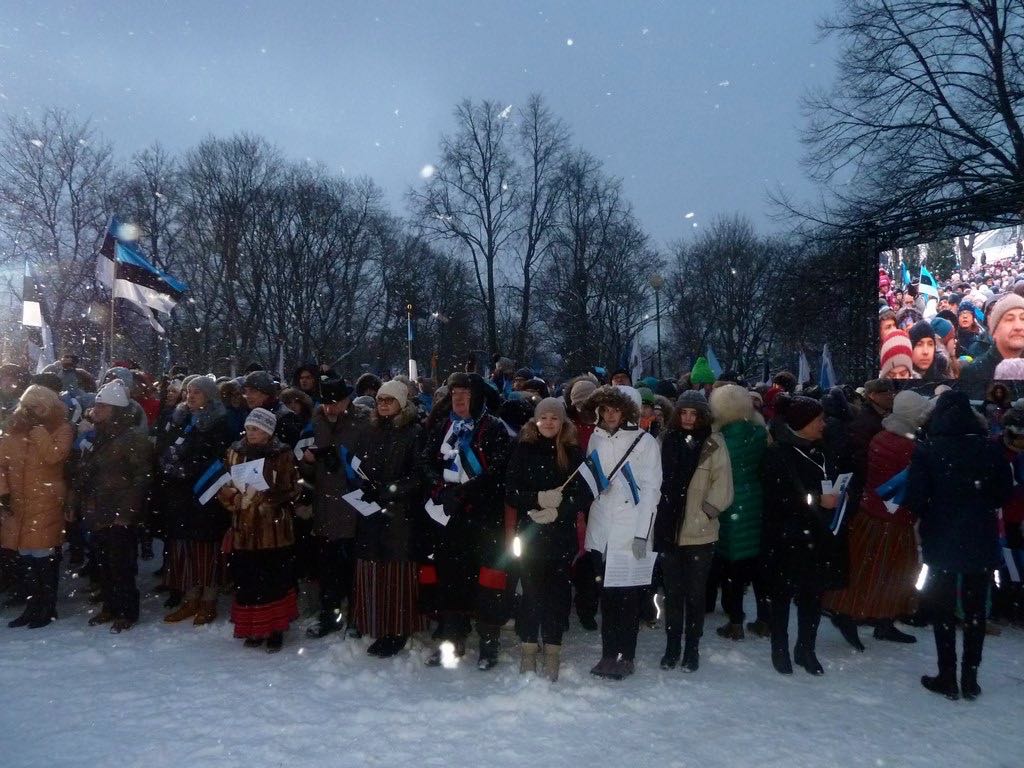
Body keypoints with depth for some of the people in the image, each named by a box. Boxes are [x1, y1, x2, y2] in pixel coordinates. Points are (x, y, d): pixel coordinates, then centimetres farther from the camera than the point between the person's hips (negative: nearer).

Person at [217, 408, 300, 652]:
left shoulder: (282, 454, -4)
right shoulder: (235, 452, 8)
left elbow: (291, 491, -7)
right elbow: (222, 488, 10)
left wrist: (262, 496, -20)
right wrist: (235, 496, -11)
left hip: (274, 530, -3)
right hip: (243, 529, 4)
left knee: (275, 580, 2)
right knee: (247, 580, 7)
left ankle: (275, 629, 17)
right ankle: (254, 629, 24)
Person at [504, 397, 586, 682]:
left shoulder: (574, 452, 4)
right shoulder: (523, 450, 3)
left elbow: (584, 494, -1)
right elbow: (510, 492, -2)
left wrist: (557, 510, -15)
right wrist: (539, 499, -17)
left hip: (562, 534, 1)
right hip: (529, 532, 0)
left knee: (557, 591, 4)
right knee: (531, 590, 2)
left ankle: (552, 651, 15)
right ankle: (528, 648, 15)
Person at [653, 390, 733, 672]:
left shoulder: (713, 444, -3)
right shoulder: (666, 441, 6)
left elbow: (722, 485, -5)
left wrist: (706, 511, -13)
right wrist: (658, 514, 2)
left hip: (700, 532, -2)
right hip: (668, 529, 2)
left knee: (696, 592, 8)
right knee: (673, 591, 11)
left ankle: (692, 648, 22)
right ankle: (672, 646, 24)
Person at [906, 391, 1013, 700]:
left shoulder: (926, 449, -12)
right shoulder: (990, 448, -4)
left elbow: (915, 497, -14)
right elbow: (1005, 492, 2)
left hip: (941, 542, -2)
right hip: (982, 541, 3)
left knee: (944, 609, 8)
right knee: (975, 608, 13)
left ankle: (947, 678, 13)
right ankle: (970, 678, 19)